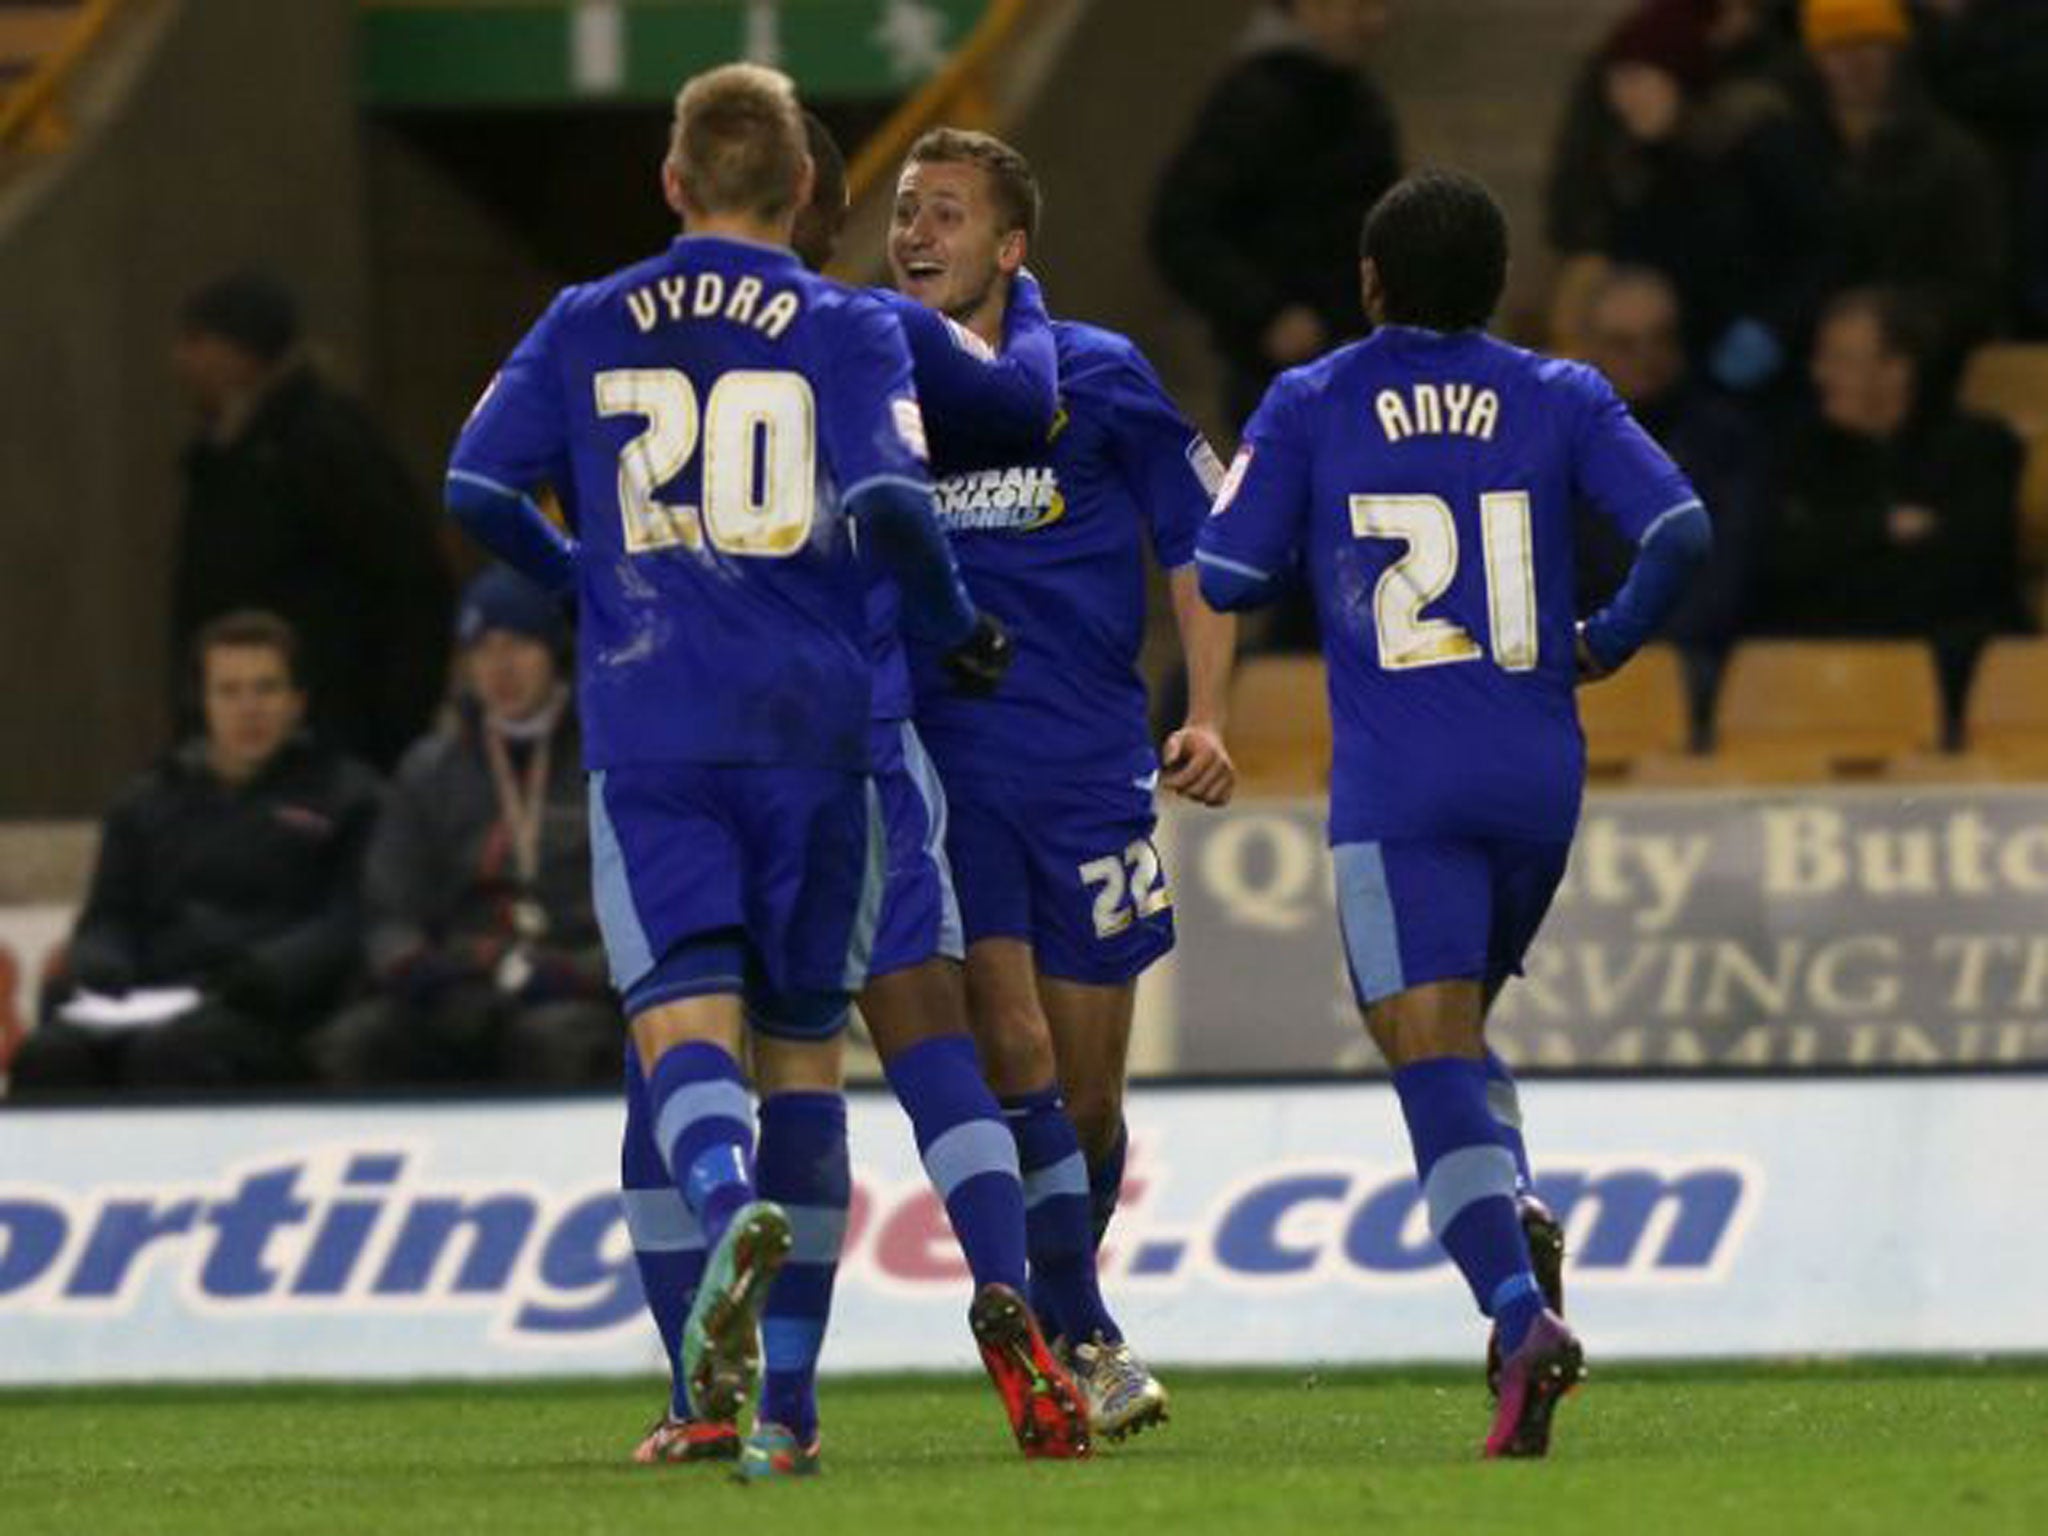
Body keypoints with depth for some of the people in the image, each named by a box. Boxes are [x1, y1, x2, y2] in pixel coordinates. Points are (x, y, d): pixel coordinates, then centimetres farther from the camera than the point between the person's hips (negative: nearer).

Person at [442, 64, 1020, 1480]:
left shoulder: (586, 328, 8)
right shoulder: (847, 332, 1)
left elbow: (479, 489, 2)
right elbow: (890, 499, -13)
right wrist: (961, 631, 5)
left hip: (646, 730, 0)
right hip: (812, 726, 0)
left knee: (682, 1029, -8)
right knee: (801, 1045, 10)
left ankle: (728, 1211, -44)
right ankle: (782, 1403, 9)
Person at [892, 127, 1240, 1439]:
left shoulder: (1097, 381, 3)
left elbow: (1201, 547, 8)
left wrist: (1209, 720, -4)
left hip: (1088, 773, 0)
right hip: (936, 770, 0)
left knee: (1086, 1097, 5)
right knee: (1010, 1052, -17)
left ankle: (1059, 1313, 27)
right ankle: (1084, 1343, -11)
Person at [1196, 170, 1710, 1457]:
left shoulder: (1311, 407, 2)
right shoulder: (1560, 399, 7)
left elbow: (1223, 578, 1)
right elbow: (1682, 531, -3)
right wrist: (1611, 641, 14)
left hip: (1397, 785, -3)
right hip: (1539, 774, 3)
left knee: (1432, 1053, -8)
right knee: (1459, 1026, 24)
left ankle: (1524, 1313, -28)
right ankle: (1521, 1213, -3)